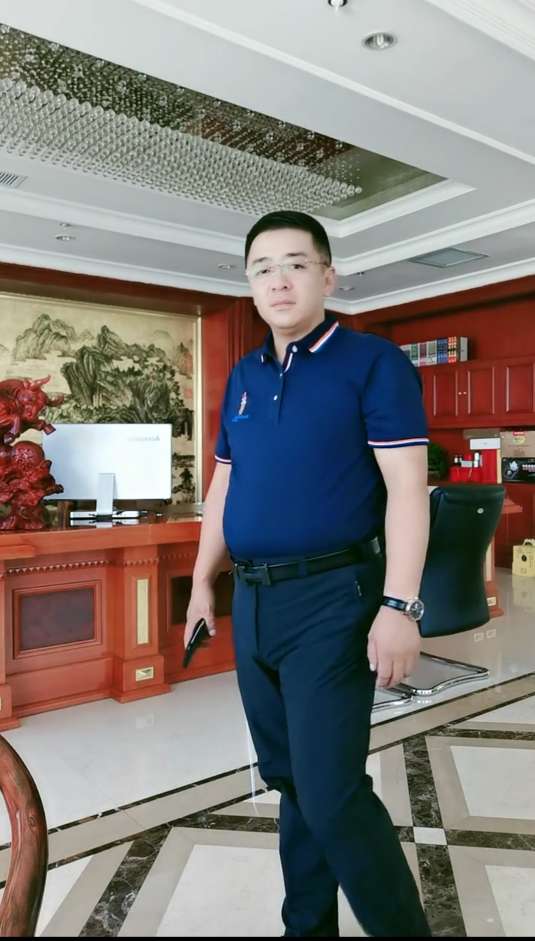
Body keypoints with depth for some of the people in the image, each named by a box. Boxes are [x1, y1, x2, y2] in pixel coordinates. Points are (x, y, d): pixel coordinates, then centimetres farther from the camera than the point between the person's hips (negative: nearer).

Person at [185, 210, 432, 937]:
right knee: (289, 780, 16)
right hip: (252, 601, 7)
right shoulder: (243, 377, 13)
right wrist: (203, 584, 16)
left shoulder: (373, 363, -5)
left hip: (332, 598, -6)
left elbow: (406, 488, -12)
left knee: (331, 791, -5)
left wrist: (399, 606, -20)